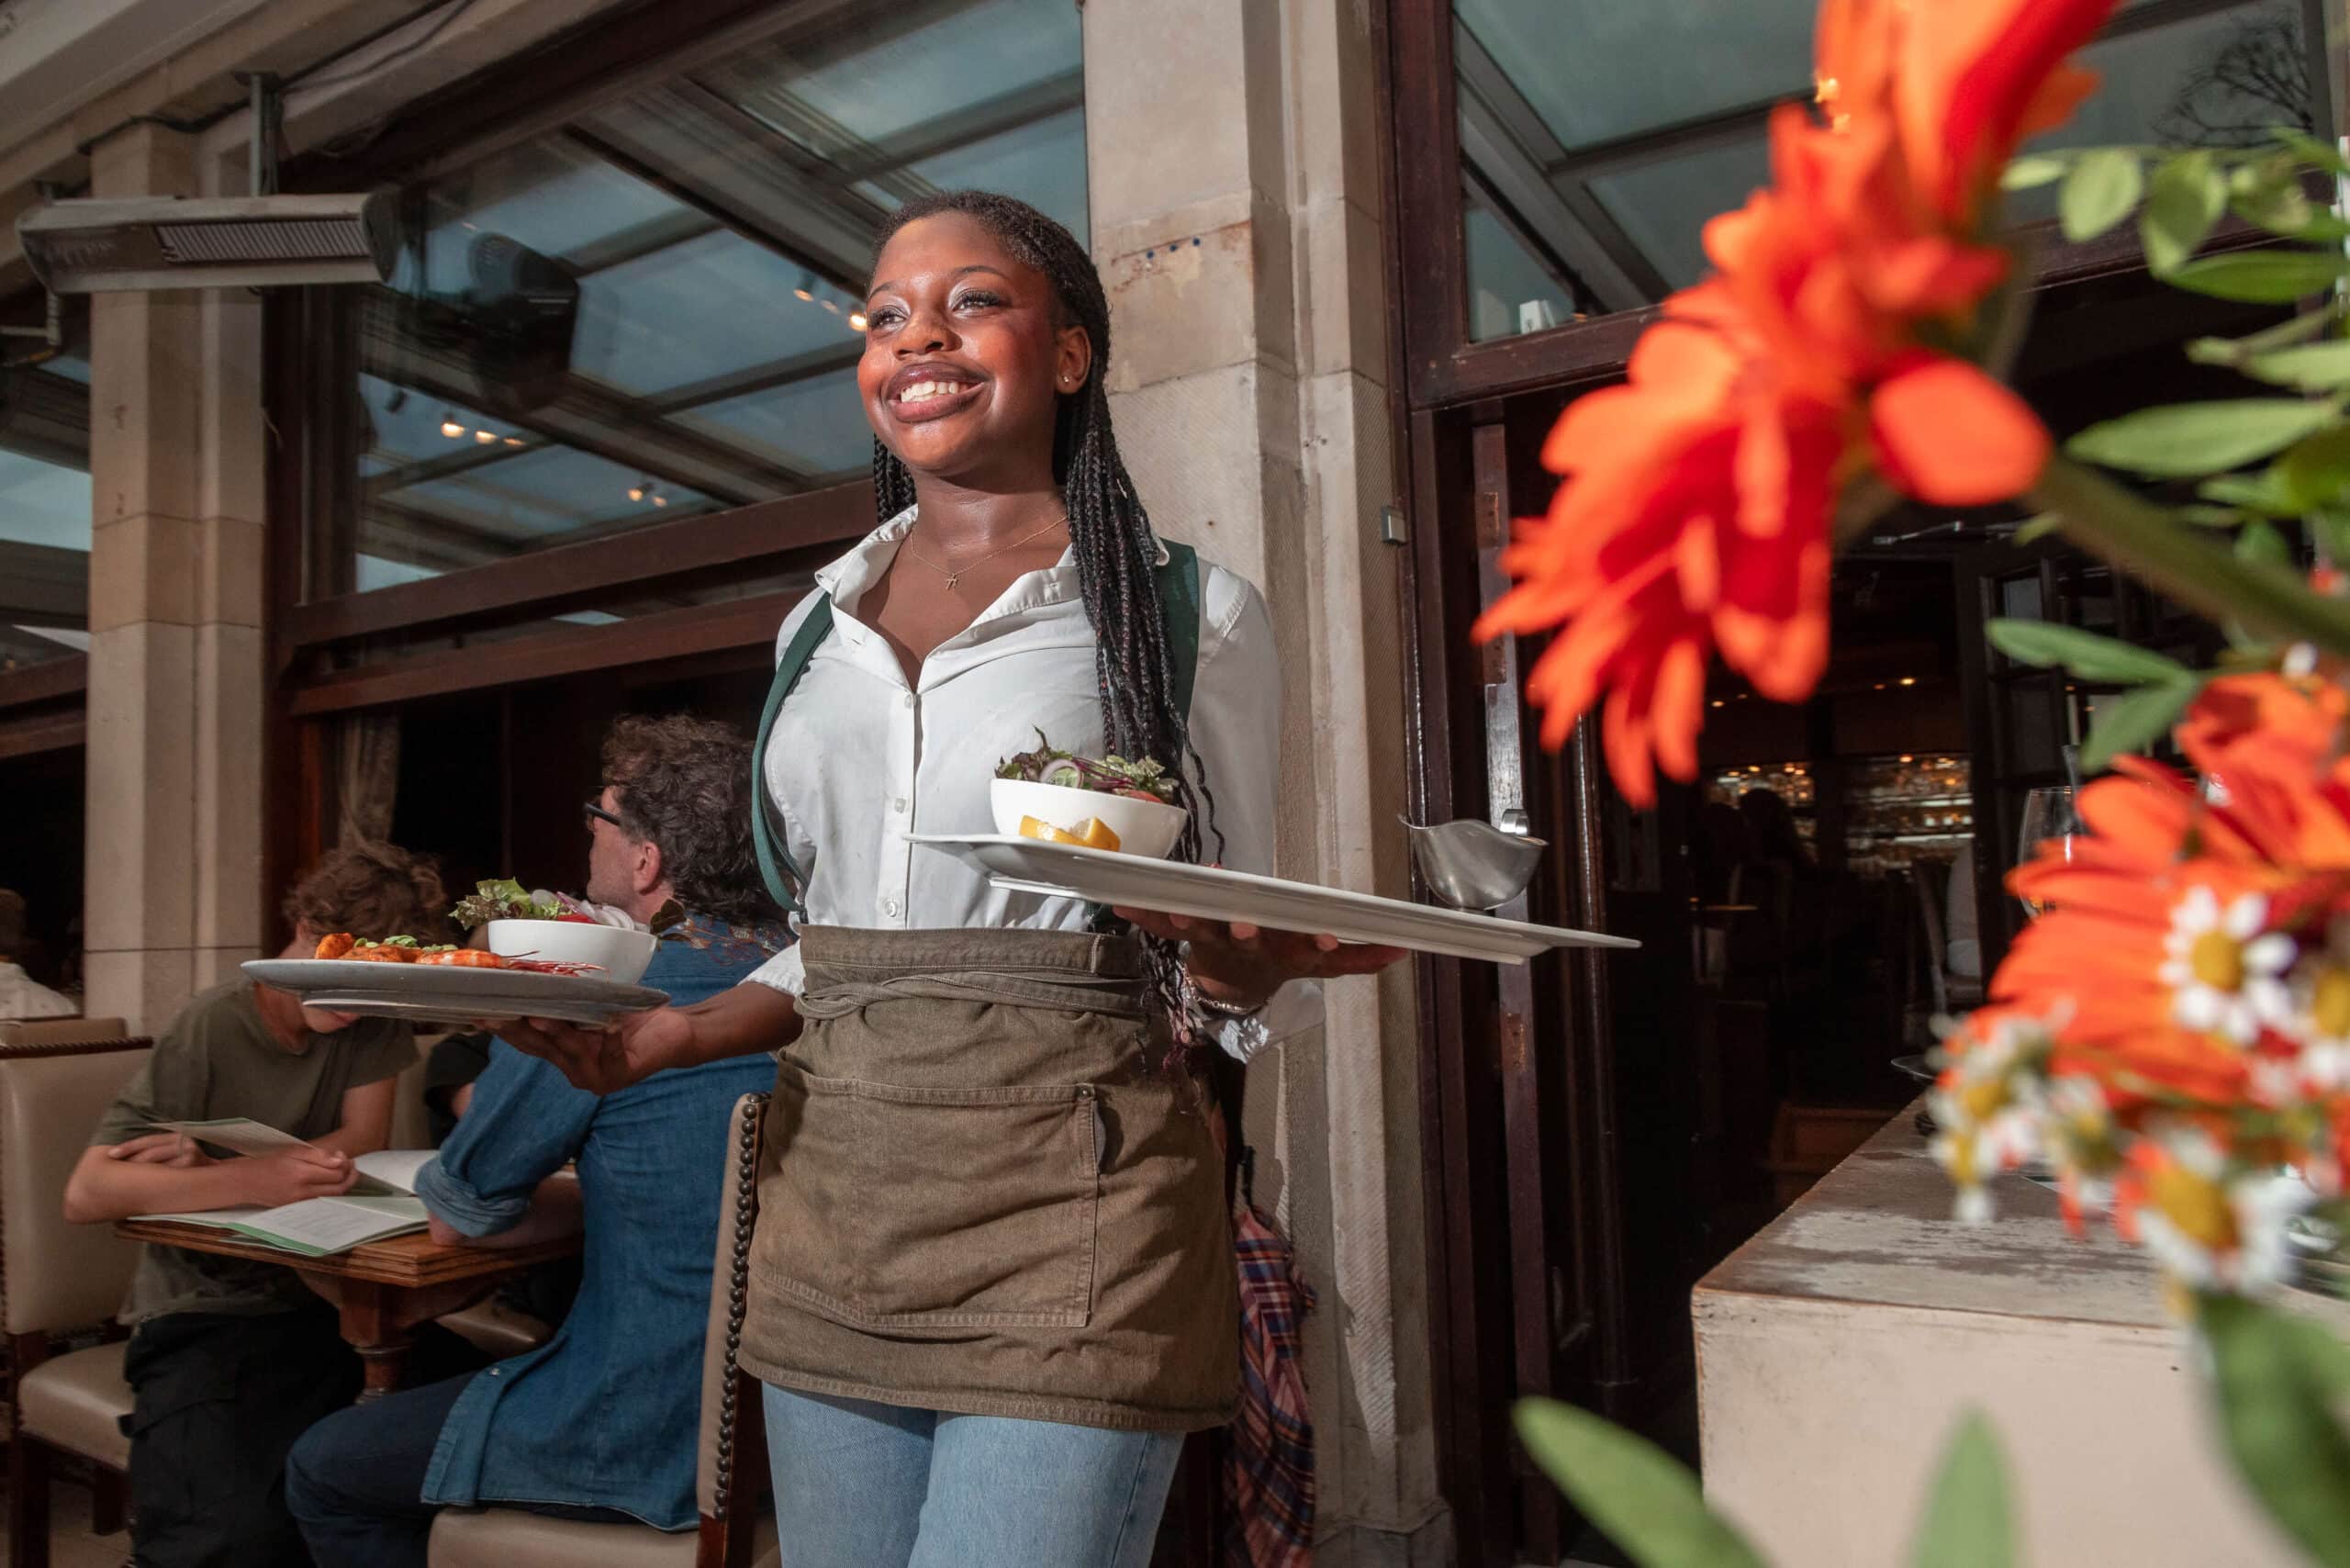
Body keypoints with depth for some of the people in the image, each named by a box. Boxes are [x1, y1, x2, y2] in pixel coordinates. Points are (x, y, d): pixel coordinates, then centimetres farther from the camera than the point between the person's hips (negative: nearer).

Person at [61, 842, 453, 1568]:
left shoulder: (374, 1021, 2)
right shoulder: (207, 1031, -10)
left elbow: (362, 1142, -4)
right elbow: (86, 1194, -18)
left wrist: (209, 1162, -16)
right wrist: (252, 1178, -32)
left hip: (322, 1297, 4)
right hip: (203, 1315, -3)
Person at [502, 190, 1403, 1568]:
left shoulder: (1192, 614, -2)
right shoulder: (819, 624, 12)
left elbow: (1244, 980, 2)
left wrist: (1238, 963, -21)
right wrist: (661, 1038, 3)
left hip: (1066, 1231, -4)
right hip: (829, 1217, 5)